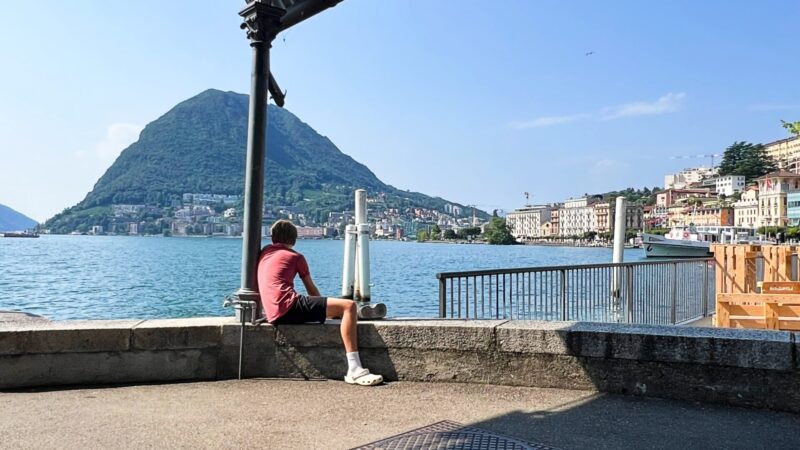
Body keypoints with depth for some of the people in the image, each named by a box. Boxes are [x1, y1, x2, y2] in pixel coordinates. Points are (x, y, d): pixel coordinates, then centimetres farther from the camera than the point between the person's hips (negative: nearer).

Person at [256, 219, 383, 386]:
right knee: (349, 306, -13)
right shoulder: (295, 256, 8)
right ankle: (355, 371, -24)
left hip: (273, 315, 8)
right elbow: (312, 290, 14)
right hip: (289, 307, -8)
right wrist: (325, 307, 32)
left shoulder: (264, 252, 25)